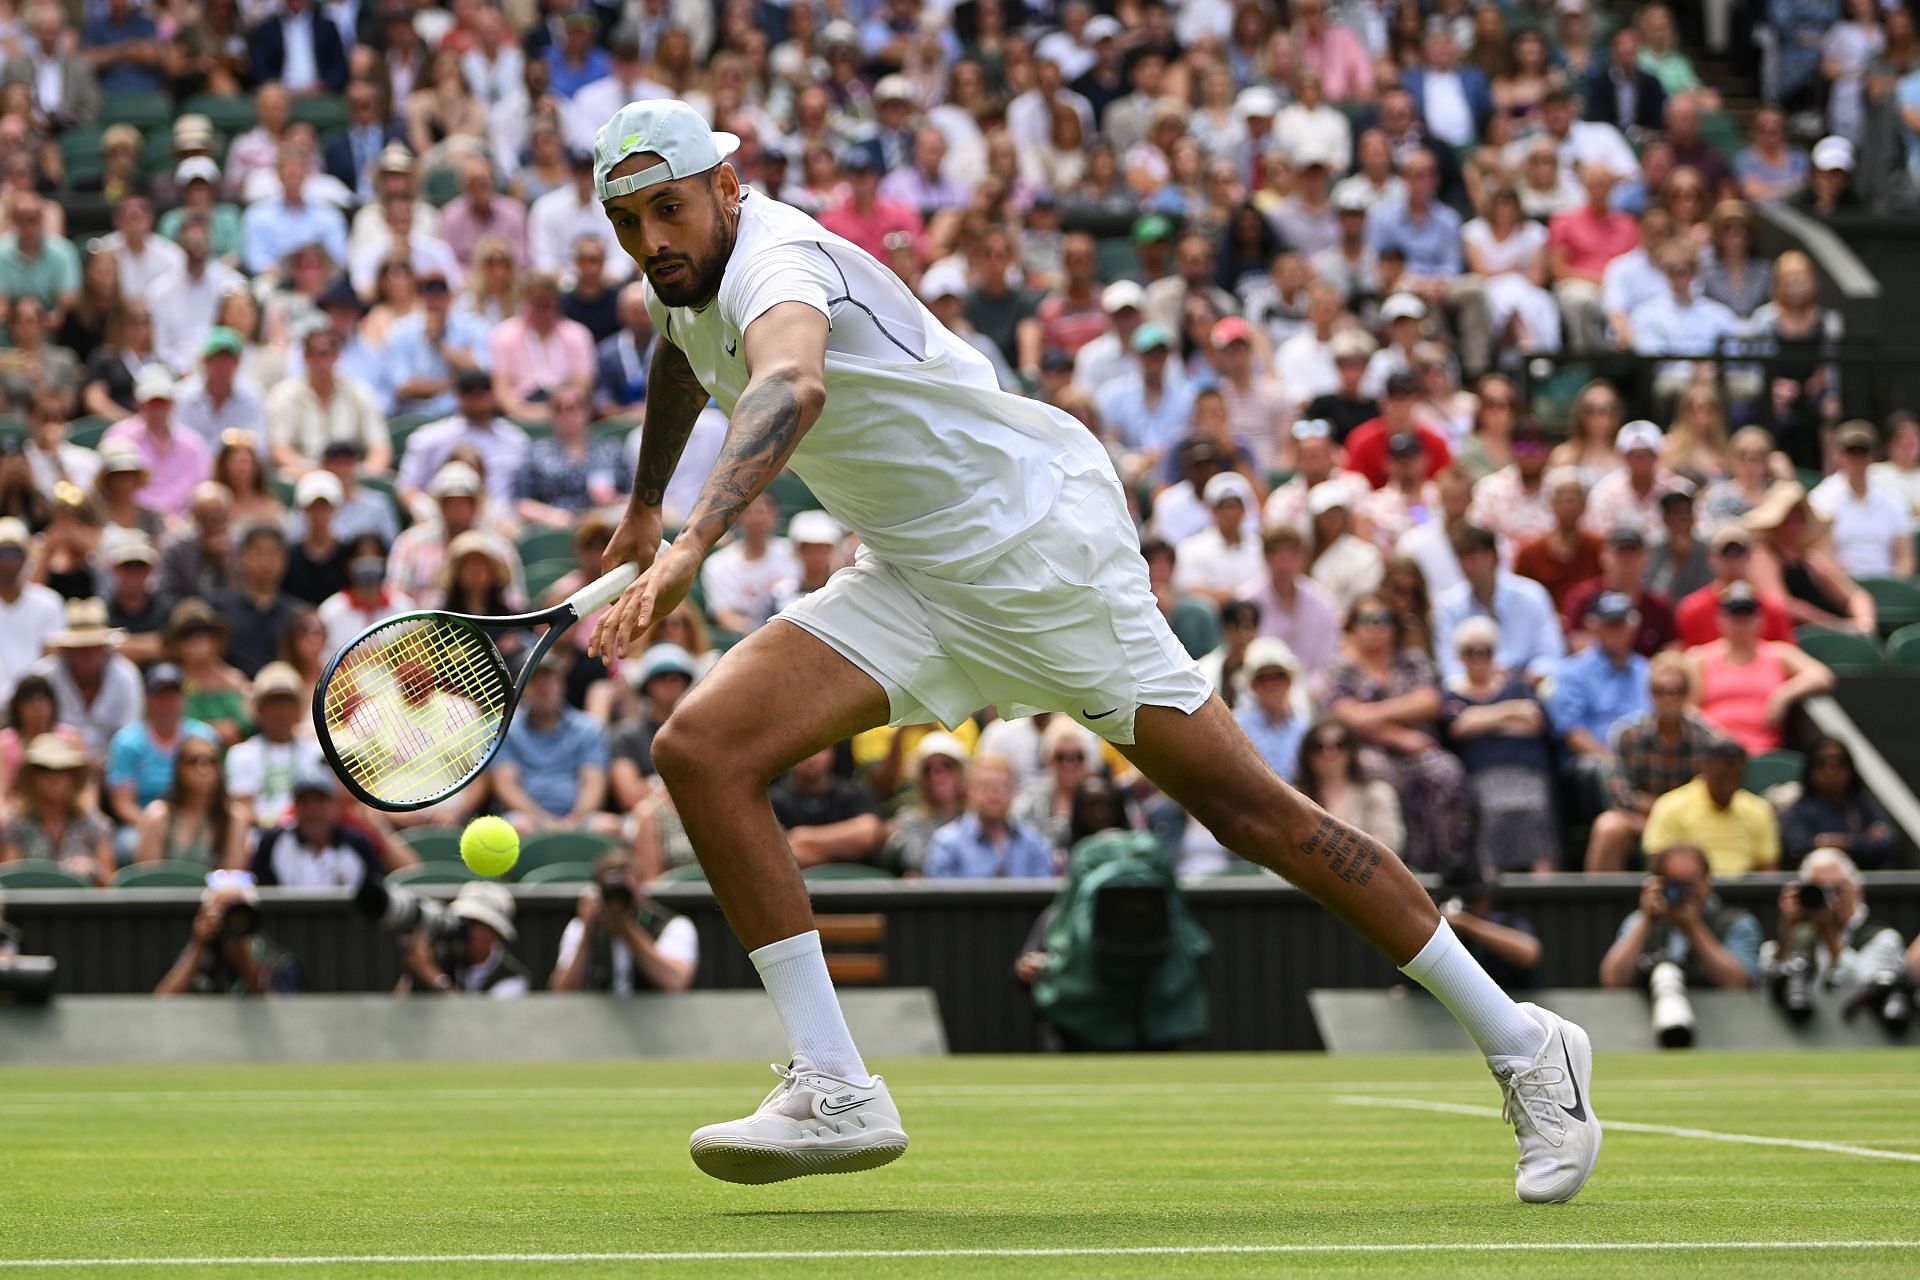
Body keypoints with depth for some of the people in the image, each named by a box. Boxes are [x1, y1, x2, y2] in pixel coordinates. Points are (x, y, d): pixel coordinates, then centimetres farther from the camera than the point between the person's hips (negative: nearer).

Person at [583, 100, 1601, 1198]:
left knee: (1250, 809, -7)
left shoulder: (771, 261, -23)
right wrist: (643, 508, 42)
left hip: (1039, 532, -9)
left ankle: (1523, 1047, 4)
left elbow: (792, 385, -47)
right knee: (701, 750, -10)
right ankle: (836, 1094, -11)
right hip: (915, 583, 9)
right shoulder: (690, 275, 6)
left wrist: (692, 546, -60)